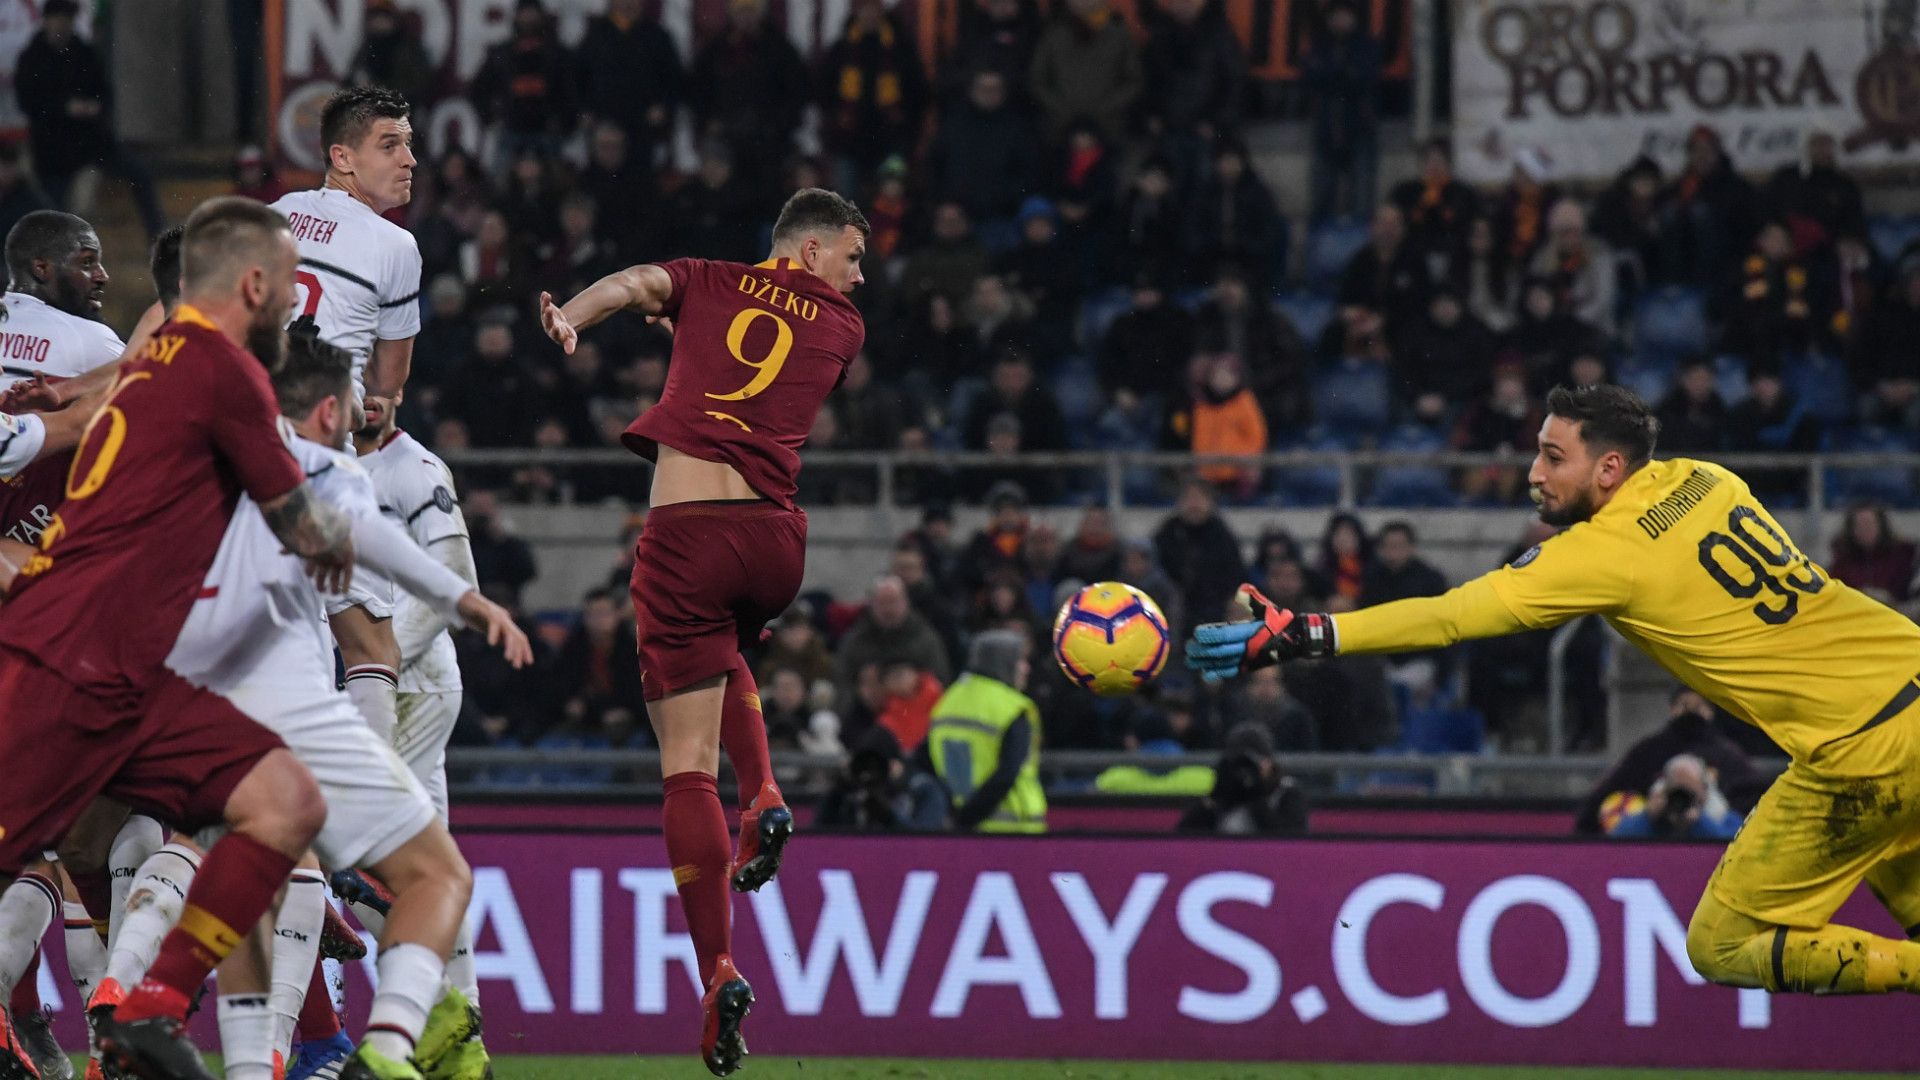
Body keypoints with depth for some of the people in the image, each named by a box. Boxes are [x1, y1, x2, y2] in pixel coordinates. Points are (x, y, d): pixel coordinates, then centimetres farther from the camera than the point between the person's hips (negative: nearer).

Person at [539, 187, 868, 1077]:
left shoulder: (709, 285, 14)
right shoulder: (842, 325, 15)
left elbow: (636, 282, -5)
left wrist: (570, 319, -24)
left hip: (685, 535, -2)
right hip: (775, 540, 2)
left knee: (689, 763, -4)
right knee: (724, 654, 37)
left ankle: (718, 971, -14)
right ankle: (763, 798, 13)